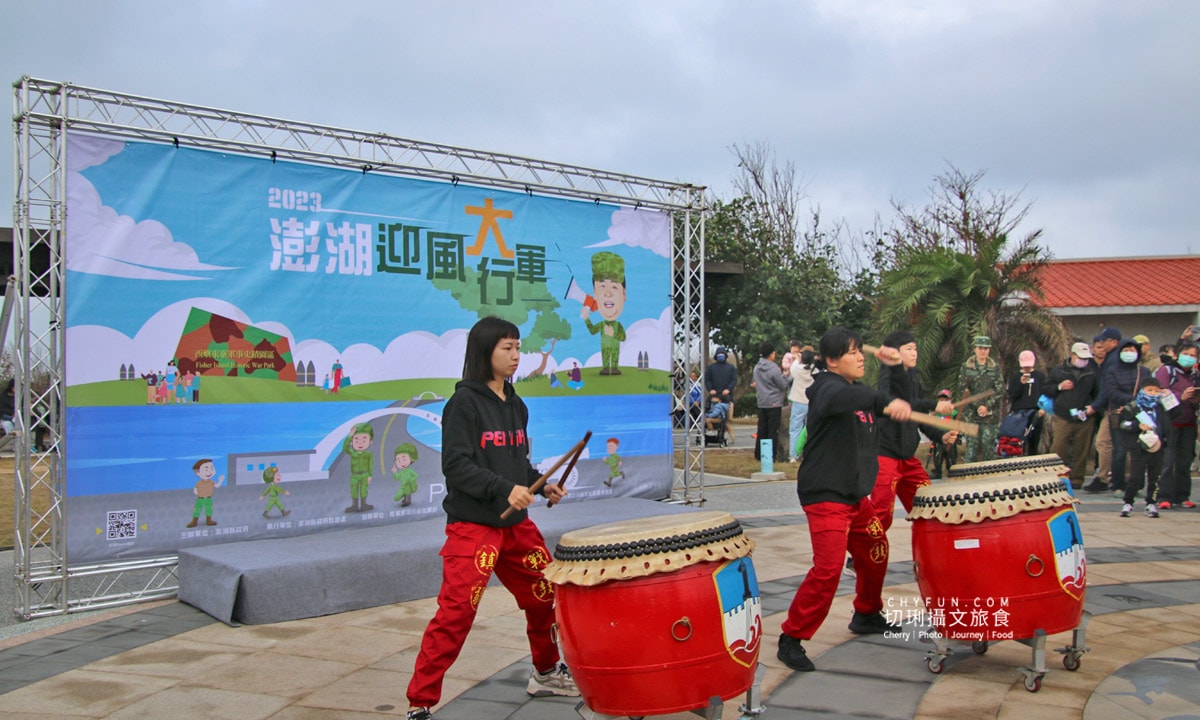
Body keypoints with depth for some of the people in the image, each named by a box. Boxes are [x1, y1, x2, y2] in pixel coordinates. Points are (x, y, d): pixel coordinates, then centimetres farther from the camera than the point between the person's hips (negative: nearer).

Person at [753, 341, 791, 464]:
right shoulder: (774, 369, -15)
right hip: (774, 403, -6)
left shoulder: (756, 368, 7)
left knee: (762, 430, 12)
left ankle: (759, 454, 15)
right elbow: (783, 386, -8)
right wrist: (785, 375, 6)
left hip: (761, 404, 7)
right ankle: (771, 456, 0)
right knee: (773, 431, -1)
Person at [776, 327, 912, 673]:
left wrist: (895, 368, 9)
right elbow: (843, 399, -40)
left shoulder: (858, 388, 14)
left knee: (875, 552, 22)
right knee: (828, 568, -18)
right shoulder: (828, 388, -15)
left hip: (855, 494, 10)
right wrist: (887, 401, -54)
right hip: (825, 496, -10)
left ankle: (867, 614, 46)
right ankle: (791, 639, -7)